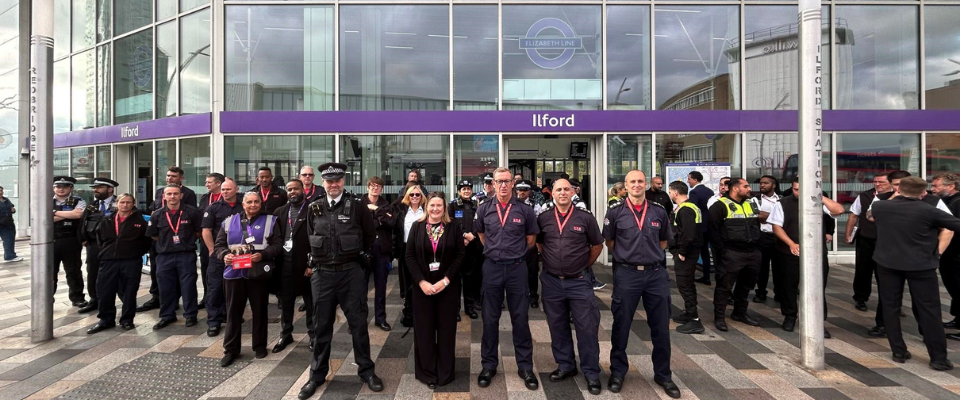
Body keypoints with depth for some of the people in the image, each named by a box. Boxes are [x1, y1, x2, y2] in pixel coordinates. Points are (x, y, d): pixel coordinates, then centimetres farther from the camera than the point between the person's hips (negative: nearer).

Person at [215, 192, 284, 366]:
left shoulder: (270, 221, 3)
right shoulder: (229, 221, 12)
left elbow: (278, 244, -4)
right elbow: (219, 245, 11)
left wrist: (262, 255, -20)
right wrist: (225, 255, -10)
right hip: (234, 272, 2)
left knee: (259, 311, 8)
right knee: (233, 312, 7)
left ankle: (260, 346, 22)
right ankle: (230, 350, 17)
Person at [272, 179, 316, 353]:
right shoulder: (280, 212, 10)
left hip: (306, 263, -4)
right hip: (285, 263, 4)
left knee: (311, 302, 7)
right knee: (285, 301, 14)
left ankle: (314, 336, 20)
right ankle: (285, 335, 29)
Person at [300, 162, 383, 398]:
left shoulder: (355, 206, -4)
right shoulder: (314, 209, 4)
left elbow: (371, 233, 7)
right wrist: (317, 259, 14)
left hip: (351, 272, -2)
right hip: (322, 274, 2)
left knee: (358, 323, 5)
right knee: (322, 325, 11)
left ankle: (366, 370, 20)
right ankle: (317, 375, 25)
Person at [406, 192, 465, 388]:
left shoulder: (454, 227, 0)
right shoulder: (417, 227, 2)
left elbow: (460, 255, -5)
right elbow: (409, 256, -1)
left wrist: (445, 280, -14)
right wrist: (421, 281, -11)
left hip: (448, 286, -1)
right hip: (422, 286, 1)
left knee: (446, 329, 6)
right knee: (424, 330, 7)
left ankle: (445, 373, 21)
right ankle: (427, 372, 21)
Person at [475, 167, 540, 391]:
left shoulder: (525, 210, -4)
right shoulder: (484, 210, 0)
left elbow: (531, 238, 9)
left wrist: (515, 253, 9)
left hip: (517, 268, -1)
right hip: (492, 267, 1)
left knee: (520, 318, 6)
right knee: (490, 319, 9)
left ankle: (525, 367, 19)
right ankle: (488, 365, 23)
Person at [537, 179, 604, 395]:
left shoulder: (585, 217, -4)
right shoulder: (543, 218, 1)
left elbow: (597, 245, 7)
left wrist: (584, 265, 8)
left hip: (579, 281, -2)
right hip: (552, 281, 2)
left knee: (587, 327, 2)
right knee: (557, 326, 13)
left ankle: (591, 372, 16)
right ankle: (565, 365, 30)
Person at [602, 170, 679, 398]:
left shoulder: (659, 212, 5)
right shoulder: (615, 213, -2)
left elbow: (663, 241, 18)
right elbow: (609, 242, 9)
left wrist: (651, 256, 11)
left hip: (656, 274, 2)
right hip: (627, 274, -2)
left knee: (661, 327, 10)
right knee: (621, 326, 8)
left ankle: (663, 374, 27)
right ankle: (618, 372, 25)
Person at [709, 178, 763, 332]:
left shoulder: (752, 204, 15)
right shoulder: (721, 206, -8)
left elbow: (757, 226, 22)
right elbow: (713, 230, -12)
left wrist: (757, 246, 13)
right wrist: (721, 250, -15)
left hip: (752, 253, 7)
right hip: (731, 254, -7)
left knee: (746, 285, 17)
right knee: (725, 286, -3)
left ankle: (740, 313, 33)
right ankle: (719, 317, 7)